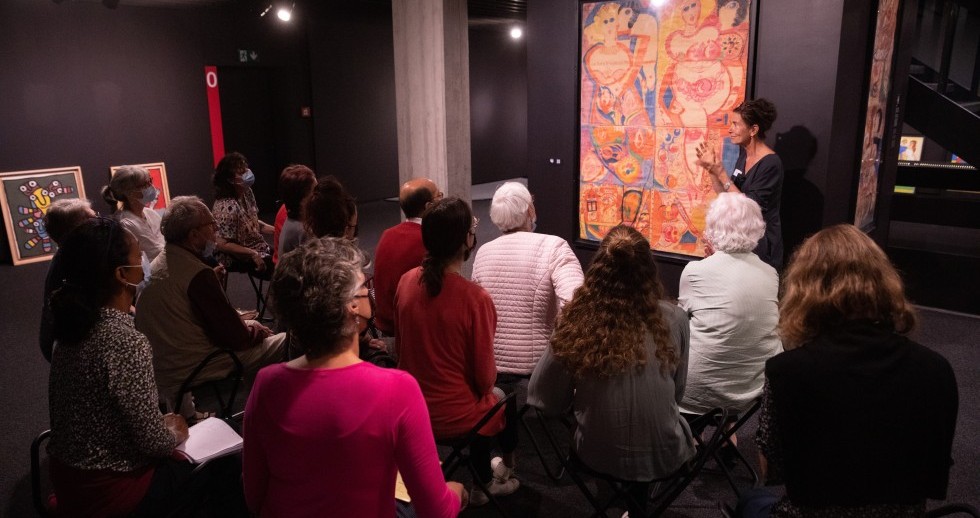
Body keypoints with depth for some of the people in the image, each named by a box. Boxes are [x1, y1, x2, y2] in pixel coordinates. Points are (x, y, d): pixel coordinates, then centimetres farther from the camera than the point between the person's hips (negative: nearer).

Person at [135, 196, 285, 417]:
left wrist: (243, 324, 7)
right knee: (285, 342, -7)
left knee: (252, 327, 23)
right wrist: (256, 330, 1)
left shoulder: (157, 264, 5)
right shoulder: (197, 274, -23)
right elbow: (235, 337, -18)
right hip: (189, 372, -10)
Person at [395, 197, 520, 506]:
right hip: (454, 415, -5)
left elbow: (401, 346, 5)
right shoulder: (475, 298, -26)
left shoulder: (406, 281, -9)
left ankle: (484, 482, 49)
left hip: (410, 405, 5)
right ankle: (503, 470, 53)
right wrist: (487, 380, 7)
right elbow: (485, 378, -16)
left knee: (488, 399, 32)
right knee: (503, 398, 28)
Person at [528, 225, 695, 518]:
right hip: (664, 456, 1)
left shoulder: (577, 322, -17)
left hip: (598, 456, 0)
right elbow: (676, 393, 3)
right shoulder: (674, 319, -14)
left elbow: (545, 400, -7)